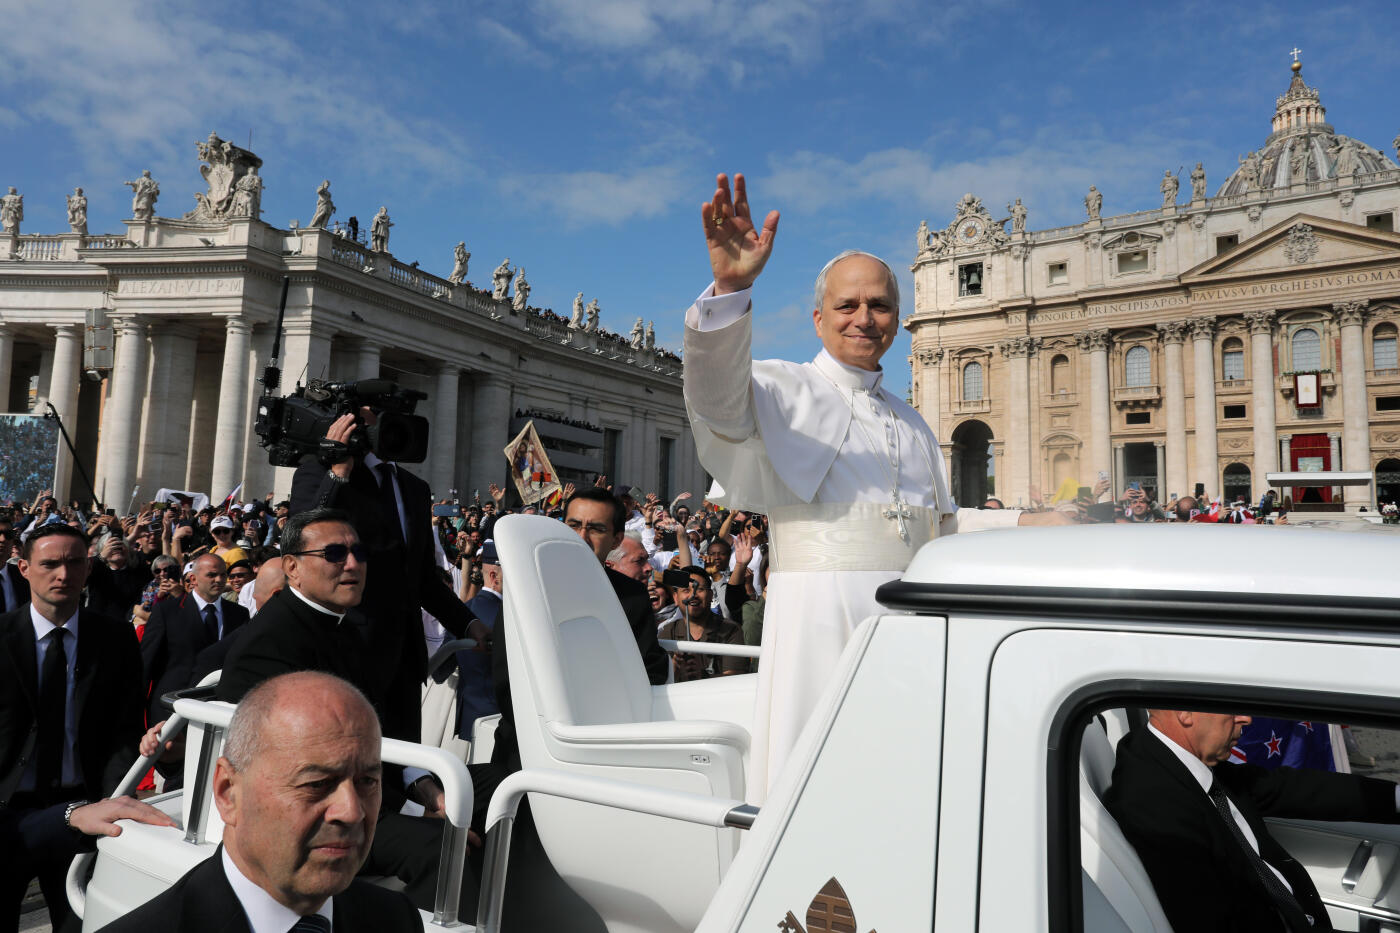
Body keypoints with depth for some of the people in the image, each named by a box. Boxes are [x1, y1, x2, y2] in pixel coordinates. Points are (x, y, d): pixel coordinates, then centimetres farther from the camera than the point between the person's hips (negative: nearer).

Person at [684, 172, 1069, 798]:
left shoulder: (909, 422, 23)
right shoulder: (786, 391, 2)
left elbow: (942, 523, 31)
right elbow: (717, 399, -21)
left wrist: (1027, 523, 19)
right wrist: (730, 289, -35)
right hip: (821, 617, -6)